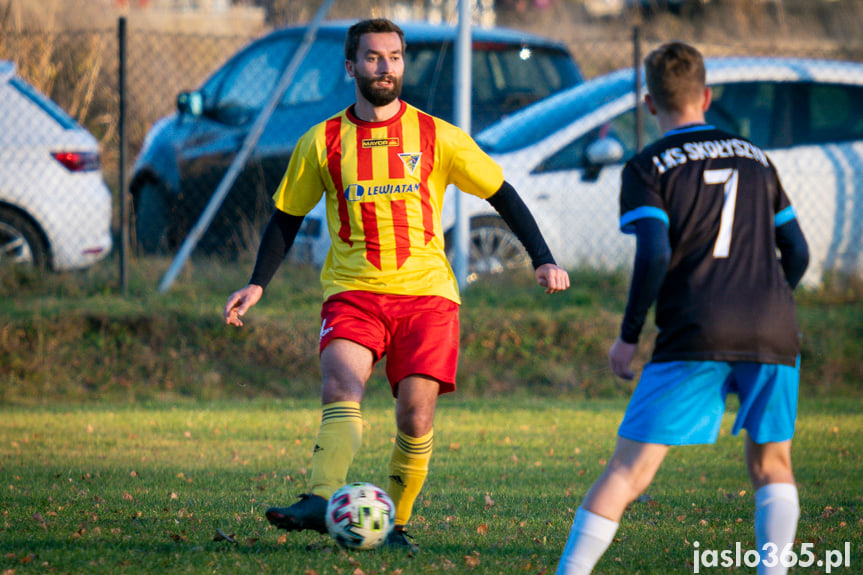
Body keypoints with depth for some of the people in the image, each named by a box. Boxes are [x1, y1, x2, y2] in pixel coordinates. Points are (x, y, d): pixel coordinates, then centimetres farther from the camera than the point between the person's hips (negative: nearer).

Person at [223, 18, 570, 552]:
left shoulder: (437, 137, 4)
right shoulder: (323, 142, 7)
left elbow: (501, 194, 9)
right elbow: (288, 217, 16)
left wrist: (544, 259, 2)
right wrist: (257, 284, 7)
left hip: (426, 291, 0)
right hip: (353, 289, 0)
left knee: (416, 415, -8)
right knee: (341, 384, -25)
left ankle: (396, 524, 9)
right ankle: (323, 501, -42)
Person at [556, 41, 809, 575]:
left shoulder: (647, 167, 4)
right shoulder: (756, 158, 18)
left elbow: (654, 255, -10)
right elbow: (797, 254, 18)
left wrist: (628, 336, 0)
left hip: (695, 337, -3)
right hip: (775, 332, 3)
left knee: (629, 470, -4)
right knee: (771, 465, 17)